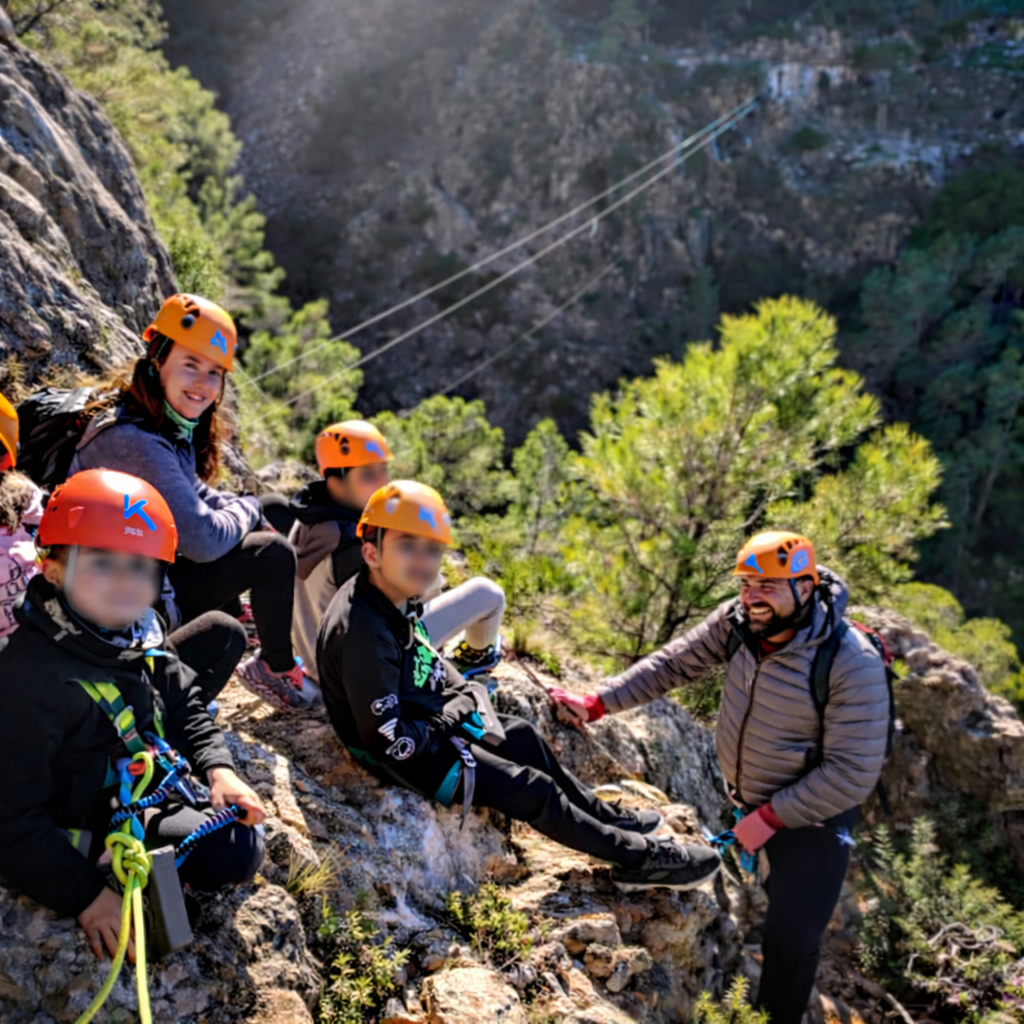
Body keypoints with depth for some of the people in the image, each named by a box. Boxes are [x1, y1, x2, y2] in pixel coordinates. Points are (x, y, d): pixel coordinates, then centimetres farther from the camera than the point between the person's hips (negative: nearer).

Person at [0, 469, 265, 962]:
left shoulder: (144, 633, -5)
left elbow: (184, 707, 12)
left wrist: (218, 767, -4)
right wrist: (87, 895, -26)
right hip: (94, 824, -8)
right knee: (233, 855, -14)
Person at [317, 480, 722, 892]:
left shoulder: (393, 596, -4)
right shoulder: (364, 632, -34)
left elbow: (429, 661, 14)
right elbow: (387, 737, -30)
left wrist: (464, 693, -1)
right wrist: (442, 729, -14)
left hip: (430, 718, 10)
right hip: (405, 752, -9)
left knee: (522, 737, 19)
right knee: (532, 790, -4)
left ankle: (607, 818, 34)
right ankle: (638, 856, 13)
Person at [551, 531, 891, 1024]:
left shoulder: (853, 664, -29)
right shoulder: (736, 621, -15)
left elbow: (851, 774, -26)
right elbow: (672, 664, -5)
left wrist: (770, 818, -23)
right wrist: (596, 703, -10)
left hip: (811, 815, -4)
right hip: (748, 800, 5)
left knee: (792, 939, -1)